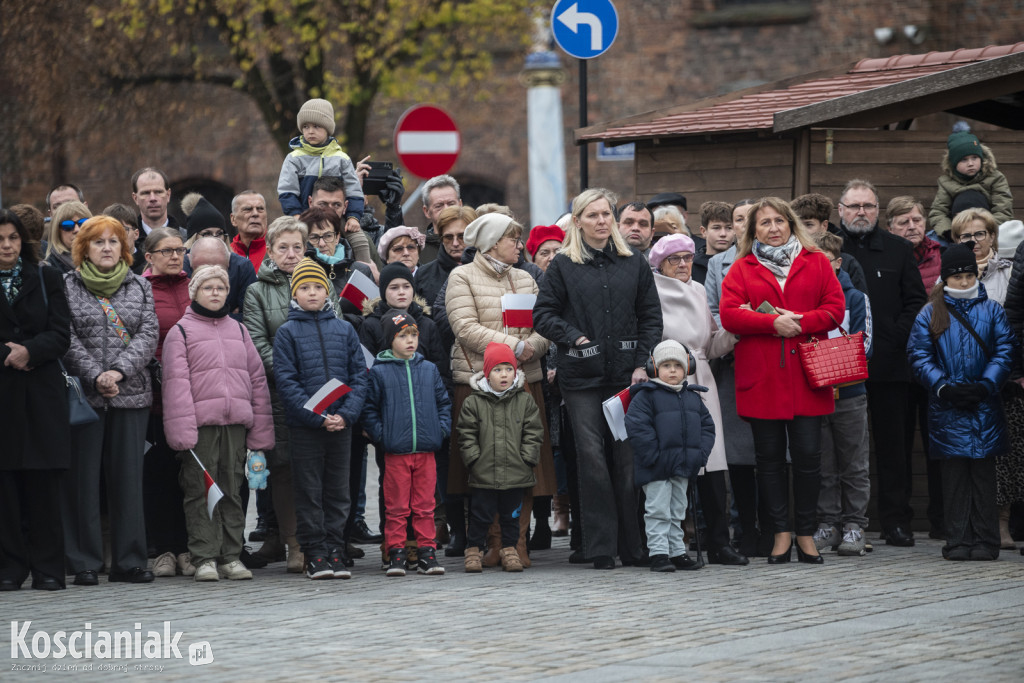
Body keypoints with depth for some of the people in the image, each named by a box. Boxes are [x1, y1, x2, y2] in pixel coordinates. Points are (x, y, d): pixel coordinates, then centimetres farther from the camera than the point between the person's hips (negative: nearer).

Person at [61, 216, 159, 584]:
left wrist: (119, 371, -13)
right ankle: (84, 563, 4)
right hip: (83, 394, -2)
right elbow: (67, 339, -4)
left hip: (131, 393, 2)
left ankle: (129, 560, 8)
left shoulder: (140, 287, 11)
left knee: (128, 477, 2)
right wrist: (95, 377, -16)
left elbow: (149, 334, 1)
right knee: (83, 477, -1)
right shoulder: (67, 286, 4)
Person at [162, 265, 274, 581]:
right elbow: (176, 382, -5)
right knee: (201, 491, -4)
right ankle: (204, 558, -1)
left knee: (233, 491, 5)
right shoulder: (181, 331, 3)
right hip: (200, 423, -4)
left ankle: (231, 556, 10)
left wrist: (260, 431, 9)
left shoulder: (239, 330, 17)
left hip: (235, 424, 4)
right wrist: (182, 431, -15)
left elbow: (257, 379, 16)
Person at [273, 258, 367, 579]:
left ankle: (335, 550, 13)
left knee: (338, 490, 6)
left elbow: (359, 375, 5)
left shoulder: (344, 329, 8)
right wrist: (318, 416, -15)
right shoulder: (287, 333, 0)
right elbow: (285, 381, -6)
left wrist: (346, 414, -9)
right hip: (304, 424, -2)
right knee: (309, 492, 2)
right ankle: (314, 554, 6)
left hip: (341, 424, 3)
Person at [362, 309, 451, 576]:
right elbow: (369, 408, 3)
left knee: (425, 505, 7)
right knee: (396, 507, 2)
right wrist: (380, 435, -7)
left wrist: (442, 429, 5)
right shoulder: (379, 372, -1)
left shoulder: (429, 370, 9)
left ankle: (427, 554, 12)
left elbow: (443, 402, 17)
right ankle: (396, 554, 8)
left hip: (426, 450, 3)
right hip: (395, 452, -3)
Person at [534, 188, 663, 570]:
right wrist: (574, 338, -9)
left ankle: (633, 545, 8)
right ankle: (600, 548, 0)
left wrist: (643, 364, -1)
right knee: (591, 458, -4)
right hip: (582, 378, -1)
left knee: (628, 459, 1)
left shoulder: (634, 264, 11)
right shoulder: (563, 266, 5)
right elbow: (543, 314, 4)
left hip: (626, 376, 1)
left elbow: (651, 316, 10)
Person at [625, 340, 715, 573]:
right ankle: (658, 553, -3)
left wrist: (701, 454, 1)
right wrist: (653, 456, -19)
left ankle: (677, 552, 20)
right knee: (658, 511, -5)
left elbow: (707, 426, 14)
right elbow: (637, 427, -15)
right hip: (657, 468, -6)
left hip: (683, 467, 6)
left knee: (677, 511, 14)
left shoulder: (693, 397, 11)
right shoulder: (646, 396, -8)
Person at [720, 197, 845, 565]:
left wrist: (800, 321, -12)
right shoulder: (741, 269, 9)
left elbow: (835, 307, 3)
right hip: (760, 376, 0)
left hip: (805, 375, 0)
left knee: (808, 454, -2)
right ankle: (781, 534, 9)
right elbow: (729, 314, -3)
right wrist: (773, 323, -14)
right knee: (770, 456, 3)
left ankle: (806, 535, 8)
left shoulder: (816, 263, 11)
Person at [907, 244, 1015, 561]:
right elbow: (919, 356, 1)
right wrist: (943, 386, -11)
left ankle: (985, 541, 3)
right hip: (947, 405, 0)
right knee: (954, 473, 1)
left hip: (985, 405, 0)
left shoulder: (991, 310, 7)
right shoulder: (930, 314, 7)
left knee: (984, 471, 0)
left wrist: (986, 385, -11)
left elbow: (1006, 350, 1)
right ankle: (958, 541, 4)